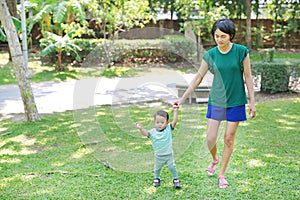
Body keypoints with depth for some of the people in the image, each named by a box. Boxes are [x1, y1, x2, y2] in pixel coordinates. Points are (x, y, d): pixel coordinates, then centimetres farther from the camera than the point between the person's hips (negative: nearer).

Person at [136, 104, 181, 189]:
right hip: (158, 156, 2)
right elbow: (145, 133, -19)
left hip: (169, 155, -2)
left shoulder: (168, 129, -11)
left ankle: (176, 180, 18)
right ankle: (156, 179, 43)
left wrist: (175, 111, -28)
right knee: (157, 168, 18)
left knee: (172, 167, -3)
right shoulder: (153, 132, -9)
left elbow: (175, 121, -20)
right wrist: (141, 128, -38)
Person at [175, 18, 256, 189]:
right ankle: (214, 159, 35)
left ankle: (222, 174, 22)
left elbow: (248, 78, -3)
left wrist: (252, 103, -3)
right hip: (216, 100, 2)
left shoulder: (241, 52, -8)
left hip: (236, 101, -1)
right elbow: (198, 78, 3)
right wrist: (182, 99, 2)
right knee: (210, 139, 0)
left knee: (229, 139, 5)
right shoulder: (210, 55, -3)